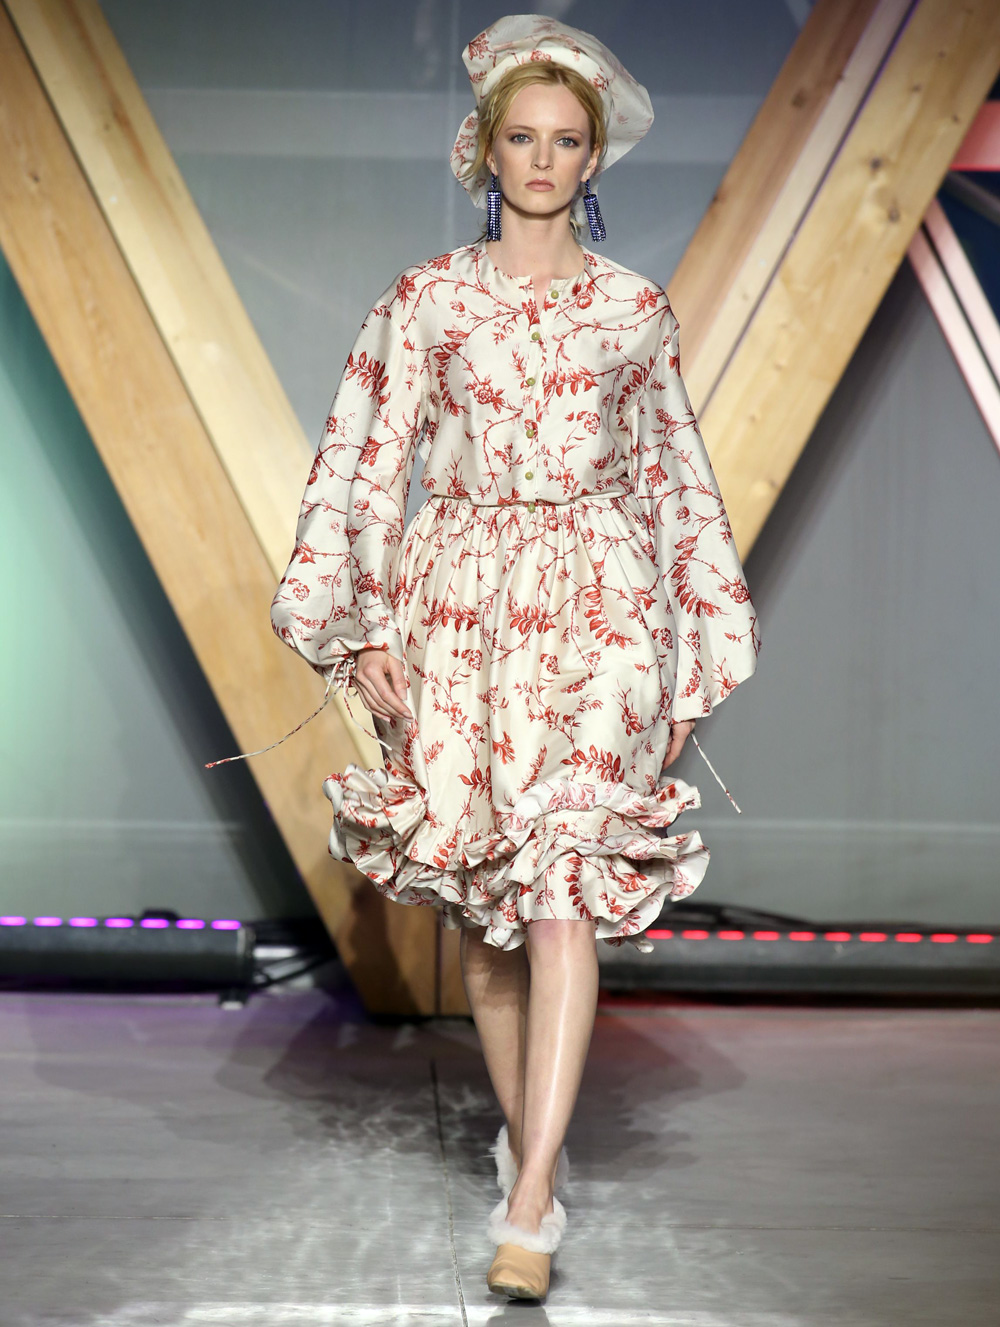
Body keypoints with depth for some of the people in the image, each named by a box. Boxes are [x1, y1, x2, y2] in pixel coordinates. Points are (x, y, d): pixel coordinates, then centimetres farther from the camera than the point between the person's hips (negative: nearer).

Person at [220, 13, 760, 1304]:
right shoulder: (425, 299, 5)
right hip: (460, 602, 1)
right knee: (481, 896, 7)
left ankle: (531, 1201, -18)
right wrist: (357, 625, -6)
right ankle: (525, 1135, 27)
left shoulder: (636, 309, 8)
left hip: (600, 605, -1)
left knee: (565, 880, -15)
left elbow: (672, 479, 14)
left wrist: (695, 645, 14)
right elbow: (363, 465, 3)